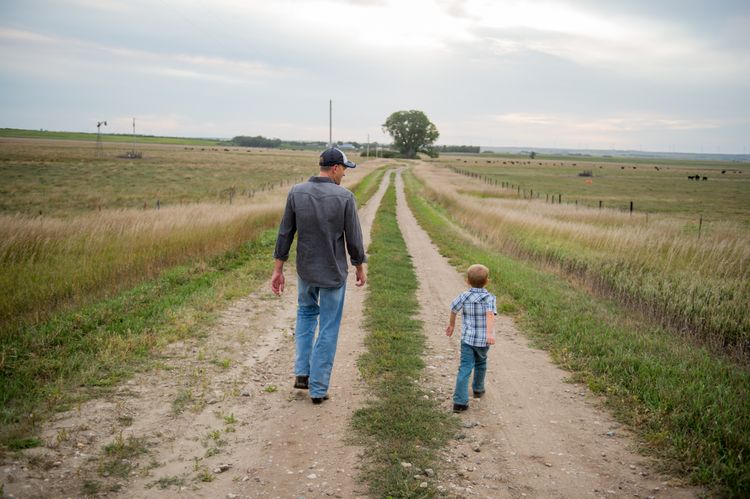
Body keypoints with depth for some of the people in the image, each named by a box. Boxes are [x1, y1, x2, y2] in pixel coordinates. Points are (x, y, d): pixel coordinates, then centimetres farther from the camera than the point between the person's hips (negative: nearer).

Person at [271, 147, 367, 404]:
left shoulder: (296, 192, -7)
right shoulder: (344, 197, -15)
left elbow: (284, 234, -4)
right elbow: (354, 239, -10)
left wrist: (278, 270, 4)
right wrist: (360, 268, 7)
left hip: (305, 270, 3)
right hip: (334, 273, -3)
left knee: (306, 312, 29)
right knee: (328, 329, 9)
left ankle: (302, 372, 22)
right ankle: (318, 388, 15)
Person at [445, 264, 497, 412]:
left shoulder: (464, 296, -3)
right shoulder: (490, 298, -11)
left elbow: (453, 310, 8)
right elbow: (490, 314, -28)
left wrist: (451, 324, 27)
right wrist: (490, 333, -39)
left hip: (467, 338, 1)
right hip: (483, 340, 0)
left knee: (465, 368, -3)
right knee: (480, 363, 25)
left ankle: (460, 401, -12)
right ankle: (478, 389, 46)